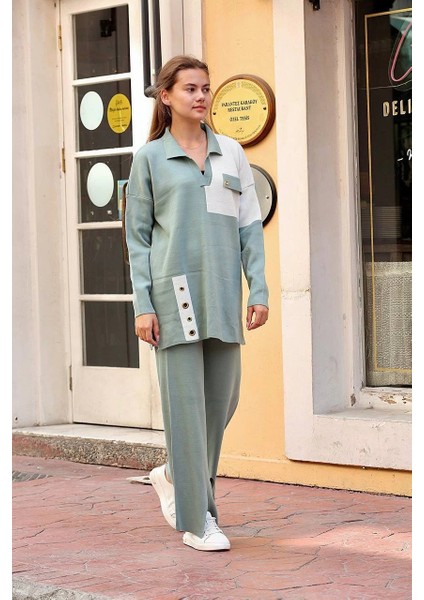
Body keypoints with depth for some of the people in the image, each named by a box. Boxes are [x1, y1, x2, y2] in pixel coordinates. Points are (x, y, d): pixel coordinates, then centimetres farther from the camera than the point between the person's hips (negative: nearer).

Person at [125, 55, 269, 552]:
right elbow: (137, 235, 2)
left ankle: (175, 476, 33)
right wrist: (143, 305, -5)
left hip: (223, 293, 4)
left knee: (223, 398, 8)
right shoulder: (149, 158, 4)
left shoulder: (232, 153, 12)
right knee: (186, 401, -3)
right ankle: (197, 520, 4)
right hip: (175, 289, -4)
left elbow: (250, 226, 11)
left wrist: (259, 290, 3)